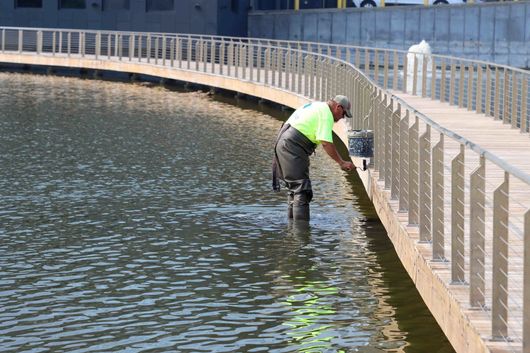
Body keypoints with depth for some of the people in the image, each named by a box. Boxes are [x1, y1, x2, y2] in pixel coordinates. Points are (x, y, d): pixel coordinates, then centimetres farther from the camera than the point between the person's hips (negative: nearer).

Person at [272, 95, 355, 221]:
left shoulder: (316, 106, 21)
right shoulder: (326, 113, -10)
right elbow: (326, 143, -19)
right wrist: (342, 163, -15)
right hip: (293, 147, -11)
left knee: (294, 187, 18)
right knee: (302, 191, -13)